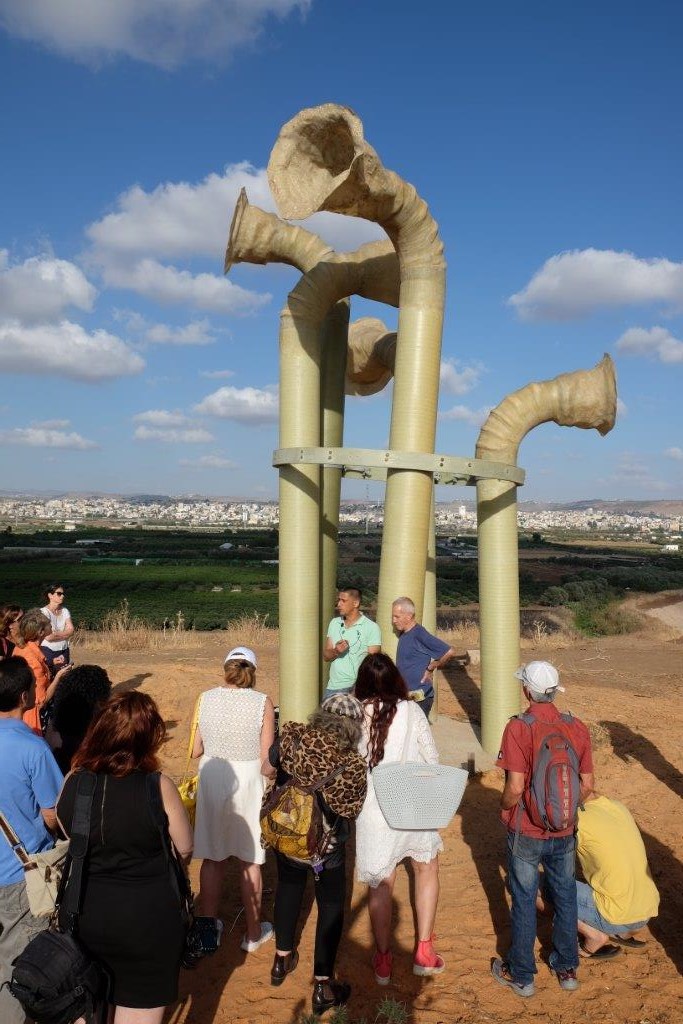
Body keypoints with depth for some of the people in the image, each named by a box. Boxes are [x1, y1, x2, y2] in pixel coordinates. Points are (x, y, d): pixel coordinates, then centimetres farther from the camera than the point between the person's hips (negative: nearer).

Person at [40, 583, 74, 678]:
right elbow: (48, 636, -18)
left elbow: (71, 631, -1)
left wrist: (56, 634, -12)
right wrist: (64, 633, -5)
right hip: (48, 652, -5)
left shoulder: (65, 611, 6)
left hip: (63, 651, 5)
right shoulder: (44, 612, -11)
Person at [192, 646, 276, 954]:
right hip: (248, 783, -2)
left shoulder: (206, 699, -6)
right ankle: (253, 933, 28)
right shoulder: (262, 703, -12)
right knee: (250, 861, 14)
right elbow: (266, 757, -11)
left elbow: (195, 750, 0)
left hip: (212, 781, 2)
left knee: (213, 858, 18)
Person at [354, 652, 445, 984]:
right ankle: (424, 952, 28)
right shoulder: (411, 710, -12)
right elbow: (431, 757, -3)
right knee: (426, 871, 24)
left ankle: (383, 960, 29)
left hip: (373, 809, 0)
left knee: (380, 884, 16)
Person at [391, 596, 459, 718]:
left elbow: (450, 652, -20)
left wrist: (431, 669, -9)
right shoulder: (403, 634, 9)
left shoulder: (419, 634, -17)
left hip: (420, 698, -9)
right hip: (405, 696, 9)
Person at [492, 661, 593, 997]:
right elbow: (587, 785, -2)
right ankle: (567, 969, 37)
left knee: (524, 902, 13)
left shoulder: (517, 729, -22)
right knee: (565, 897, 21)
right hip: (564, 832, 4)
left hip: (526, 833, -4)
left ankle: (521, 975, 28)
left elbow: (515, 786, -24)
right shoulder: (577, 728, -8)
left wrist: (504, 807, -3)